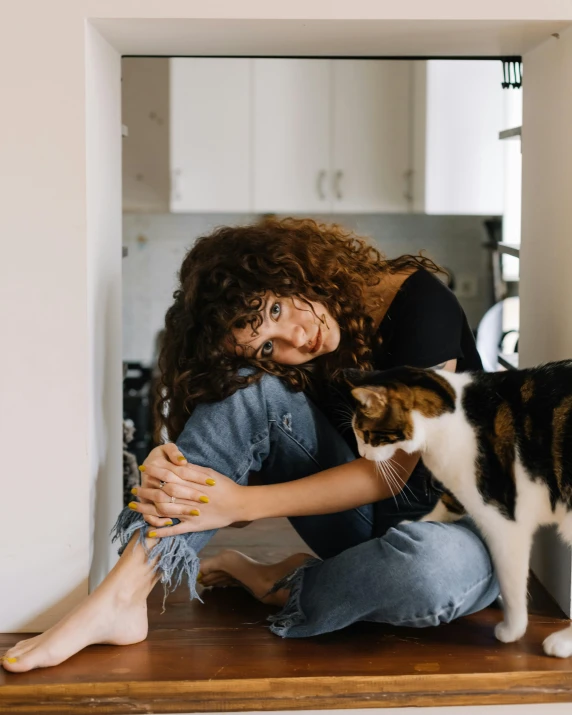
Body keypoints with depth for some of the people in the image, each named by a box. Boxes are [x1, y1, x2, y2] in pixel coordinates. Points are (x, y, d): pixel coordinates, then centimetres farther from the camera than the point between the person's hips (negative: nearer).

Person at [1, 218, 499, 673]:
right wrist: (172, 472, -29)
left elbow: (393, 469, -21)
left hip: (460, 526, -3)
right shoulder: (280, 366, -5)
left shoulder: (417, 302, -18)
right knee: (254, 389, -22)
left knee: (437, 566, -43)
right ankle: (121, 598, -26)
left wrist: (243, 502, -28)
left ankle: (275, 587, -13)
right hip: (367, 519, 3)